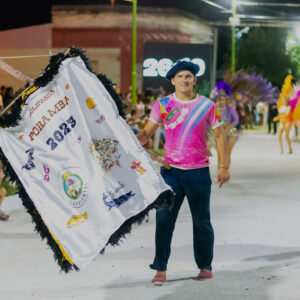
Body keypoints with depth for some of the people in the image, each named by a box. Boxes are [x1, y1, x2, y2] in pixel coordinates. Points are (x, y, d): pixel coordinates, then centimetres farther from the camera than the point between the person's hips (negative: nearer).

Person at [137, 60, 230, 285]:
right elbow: (147, 133, 3)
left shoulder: (207, 106, 0)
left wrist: (224, 166, 0)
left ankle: (205, 266, 24)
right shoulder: (163, 105, 2)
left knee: (202, 221, 8)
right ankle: (160, 269, 2)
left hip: (199, 173, 0)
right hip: (171, 172, 0)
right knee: (164, 219, -6)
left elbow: (220, 135, 6)